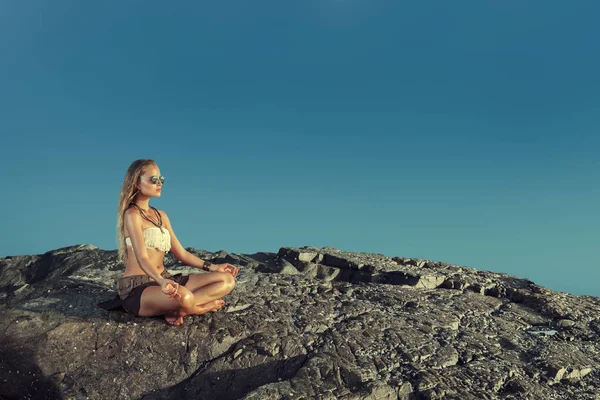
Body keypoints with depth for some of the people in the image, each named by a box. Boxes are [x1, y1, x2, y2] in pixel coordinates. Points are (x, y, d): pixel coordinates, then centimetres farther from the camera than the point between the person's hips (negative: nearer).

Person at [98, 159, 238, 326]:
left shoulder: (161, 216, 16)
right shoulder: (132, 215, -8)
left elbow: (180, 252, 17)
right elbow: (142, 258, -22)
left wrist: (211, 267, 8)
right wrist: (162, 281, -41)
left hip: (165, 280, 8)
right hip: (137, 287, -8)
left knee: (227, 280, -6)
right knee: (183, 296, -42)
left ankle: (177, 310, -19)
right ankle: (202, 307, -7)